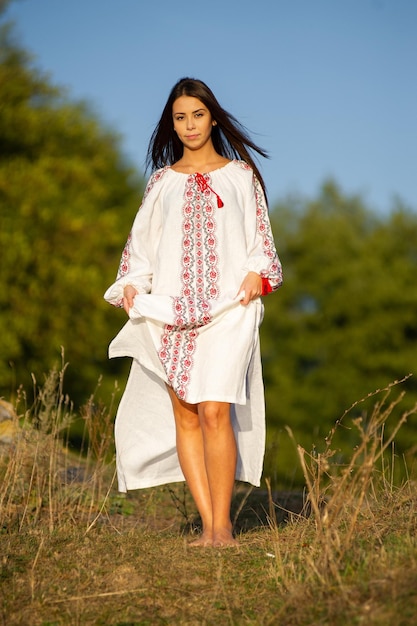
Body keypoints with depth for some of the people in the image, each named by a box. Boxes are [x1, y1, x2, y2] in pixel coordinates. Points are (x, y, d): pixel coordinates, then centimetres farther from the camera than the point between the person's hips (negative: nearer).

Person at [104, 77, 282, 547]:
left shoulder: (240, 174, 13)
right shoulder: (162, 181, 16)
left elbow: (261, 235, 11)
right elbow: (141, 239, 17)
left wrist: (256, 272, -7)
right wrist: (131, 282, 2)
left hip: (226, 306, -2)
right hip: (170, 308, 3)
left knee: (215, 412, -16)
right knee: (185, 416, -3)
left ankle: (222, 525, -13)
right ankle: (208, 525, 1)